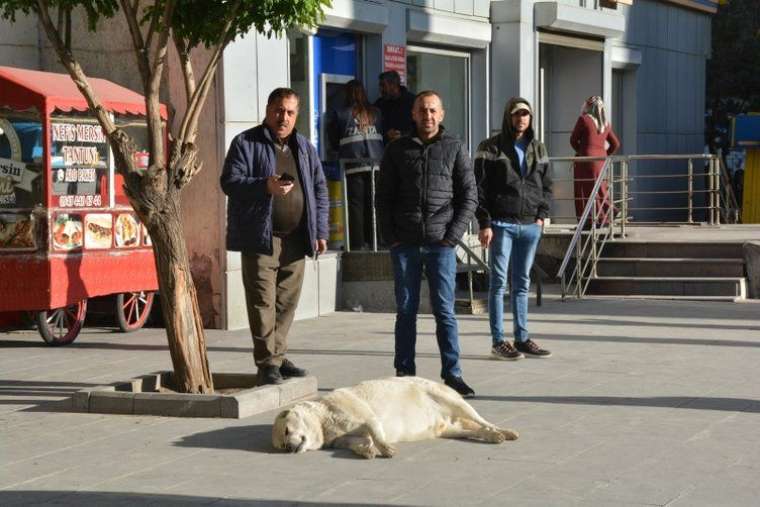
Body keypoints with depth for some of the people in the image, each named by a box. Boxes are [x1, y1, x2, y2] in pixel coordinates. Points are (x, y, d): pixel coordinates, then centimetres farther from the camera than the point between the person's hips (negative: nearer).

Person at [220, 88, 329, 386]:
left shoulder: (304, 148, 17)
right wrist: (265, 186, -25)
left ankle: (277, 357, 20)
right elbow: (230, 182, -9)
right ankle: (268, 363, -5)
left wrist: (320, 231, 9)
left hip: (295, 239, 5)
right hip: (260, 237, -5)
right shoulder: (246, 143, 0)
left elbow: (320, 190, 18)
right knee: (262, 302, -7)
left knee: (287, 301, 9)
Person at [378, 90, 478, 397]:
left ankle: (452, 374, 3)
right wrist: (390, 236, 0)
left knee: (444, 311, -1)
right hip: (405, 244, 1)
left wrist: (453, 235, -5)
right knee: (406, 310, 5)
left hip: (441, 244, -1)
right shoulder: (397, 150, 9)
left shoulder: (455, 148, 6)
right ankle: (404, 373, 11)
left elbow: (469, 196, 5)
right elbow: (384, 196, 11)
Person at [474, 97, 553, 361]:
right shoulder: (491, 147, -2)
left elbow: (547, 185, 18)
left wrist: (542, 215, 5)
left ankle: (522, 338, 16)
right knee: (498, 282, -2)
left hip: (530, 225, 5)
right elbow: (480, 187, -5)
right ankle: (498, 342, 0)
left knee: (522, 283, 10)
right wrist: (484, 223, -11)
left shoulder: (538, 149, 13)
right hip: (501, 223, -5)